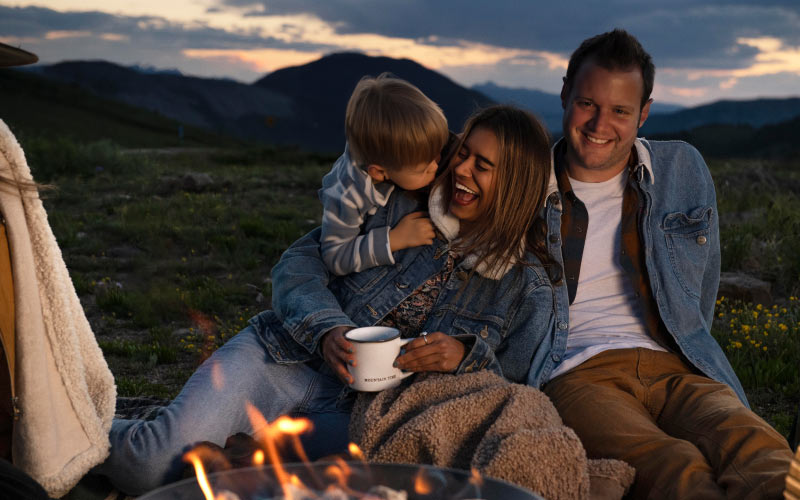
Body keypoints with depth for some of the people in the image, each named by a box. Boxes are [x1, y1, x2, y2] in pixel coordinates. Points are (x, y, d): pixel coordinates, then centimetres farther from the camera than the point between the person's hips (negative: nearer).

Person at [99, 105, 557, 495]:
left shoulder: (528, 289, 2)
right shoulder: (401, 201, 3)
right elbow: (300, 261, 3)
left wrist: (466, 355, -20)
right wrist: (326, 329, -17)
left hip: (360, 413, 0)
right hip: (287, 357, 0)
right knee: (150, 462, -22)